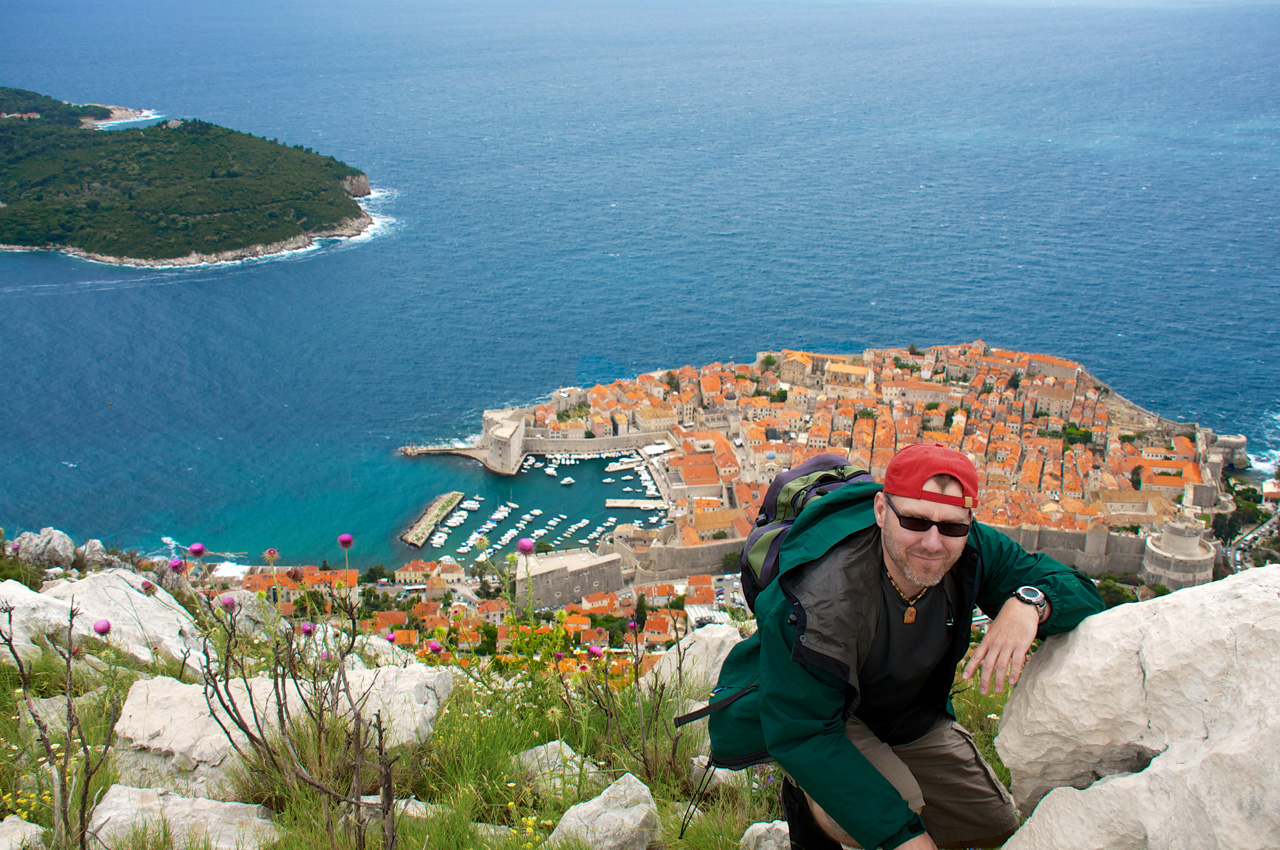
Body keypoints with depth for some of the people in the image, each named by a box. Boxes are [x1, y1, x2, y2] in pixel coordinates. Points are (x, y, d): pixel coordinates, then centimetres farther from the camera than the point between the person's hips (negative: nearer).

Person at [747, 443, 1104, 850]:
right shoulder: (818, 597, -39)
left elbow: (1080, 591, -14)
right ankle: (804, 802, -1)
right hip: (825, 720, -6)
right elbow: (799, 734, -35)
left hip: (915, 717, 6)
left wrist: (1029, 602, -40)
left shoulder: (973, 552, -22)